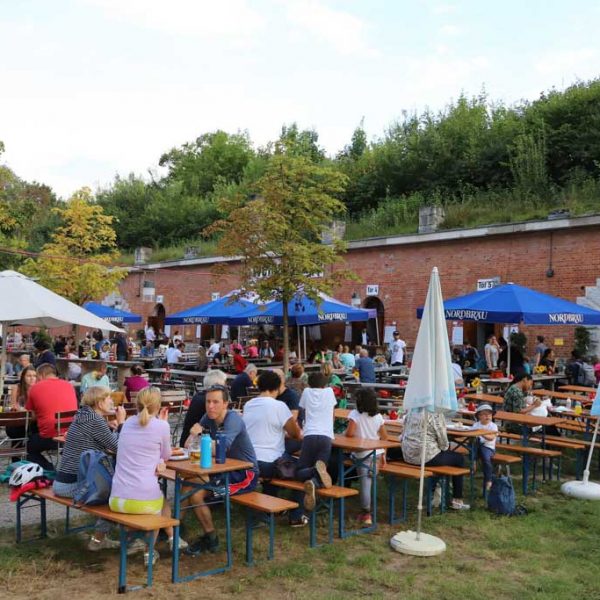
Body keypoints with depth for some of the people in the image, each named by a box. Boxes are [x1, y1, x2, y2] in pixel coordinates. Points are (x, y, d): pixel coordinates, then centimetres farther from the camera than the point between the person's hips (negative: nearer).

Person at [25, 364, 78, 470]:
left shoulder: (35, 388, 1)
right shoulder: (69, 385, 10)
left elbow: (31, 416, 8)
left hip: (49, 437, -4)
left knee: (30, 447, 26)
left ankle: (49, 472, 8)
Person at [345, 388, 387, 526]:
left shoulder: (355, 414, -11)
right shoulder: (378, 416, 6)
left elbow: (350, 433, -20)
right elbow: (384, 437, 9)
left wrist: (345, 434, 2)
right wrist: (383, 454, 17)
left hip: (362, 454, -5)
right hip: (376, 453, 5)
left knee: (365, 483, -2)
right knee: (371, 481, 15)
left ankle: (366, 514, 2)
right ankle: (367, 511, 21)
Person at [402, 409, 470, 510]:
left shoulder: (412, 411, 8)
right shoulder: (436, 414, -14)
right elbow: (442, 439, -11)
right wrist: (445, 447, 13)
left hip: (408, 455, 8)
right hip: (426, 456, -8)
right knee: (459, 459, 15)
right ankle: (457, 501, 19)